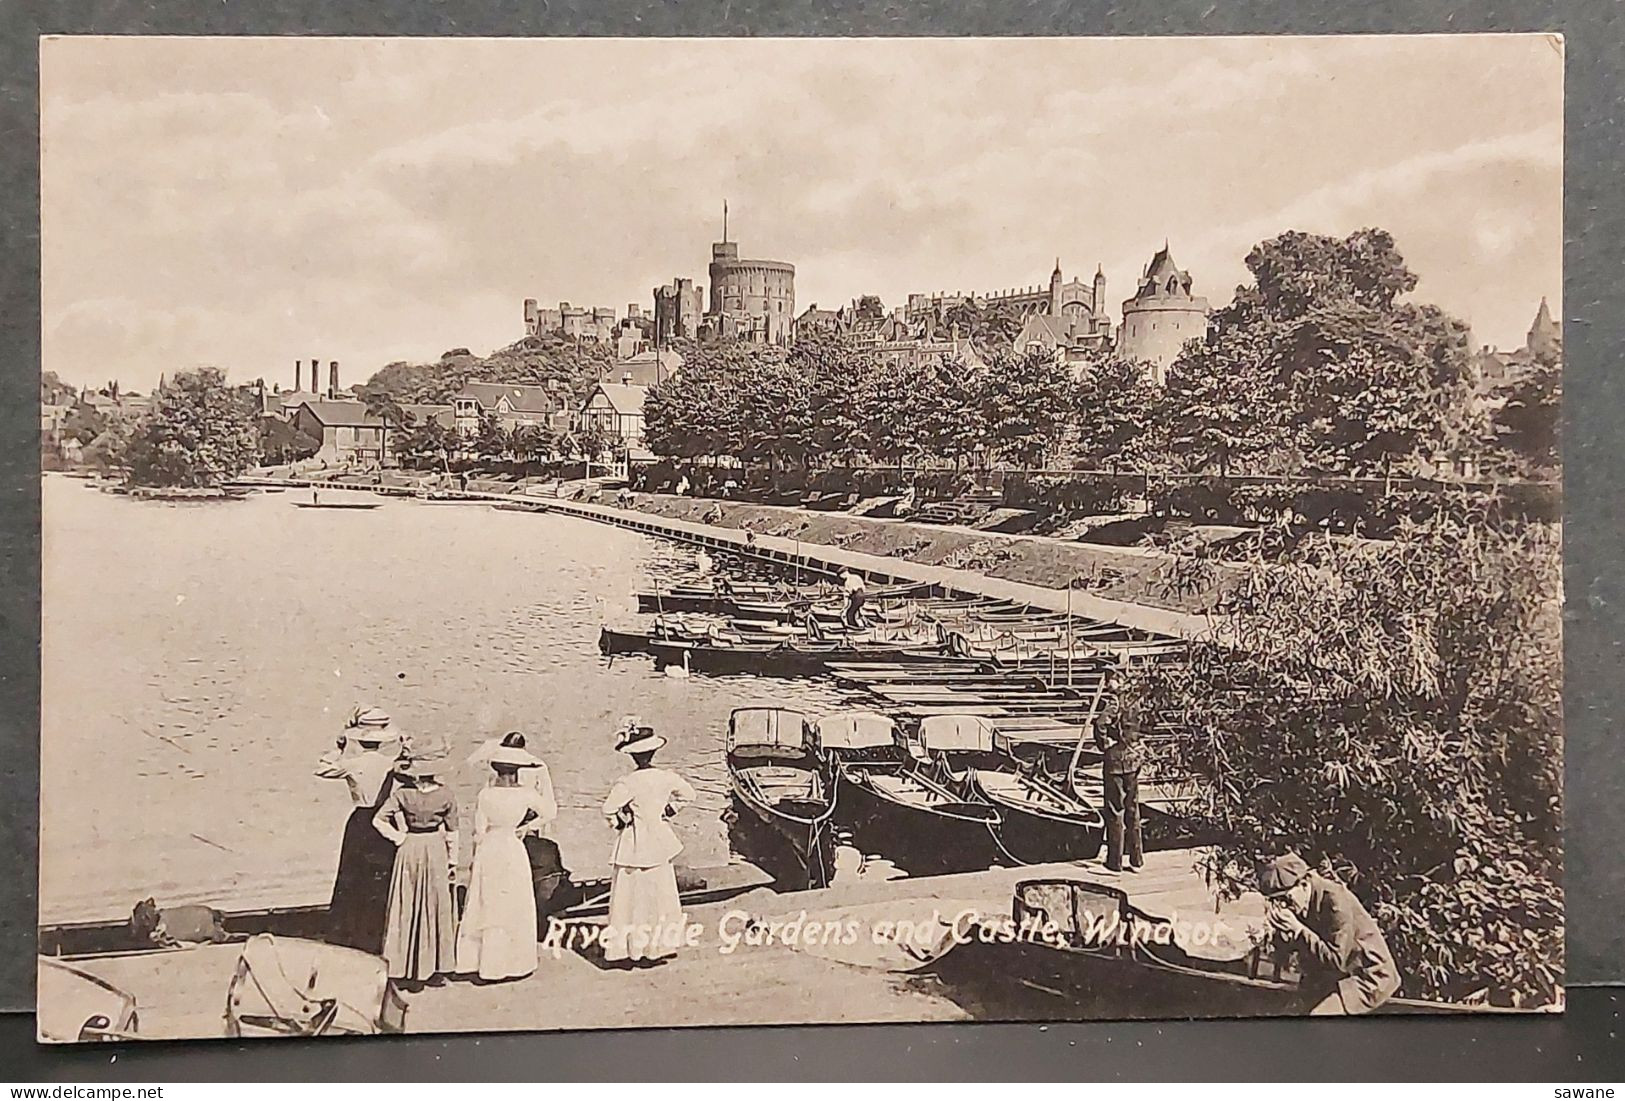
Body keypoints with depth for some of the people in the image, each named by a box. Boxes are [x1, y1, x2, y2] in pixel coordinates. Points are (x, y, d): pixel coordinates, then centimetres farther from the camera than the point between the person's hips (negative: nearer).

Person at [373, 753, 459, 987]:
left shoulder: (402, 794, -10)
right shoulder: (445, 795, -8)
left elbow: (378, 820, -15)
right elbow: (452, 832, -3)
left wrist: (398, 837, -2)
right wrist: (453, 860, 6)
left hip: (409, 849, 0)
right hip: (436, 849, 0)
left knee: (407, 908, 9)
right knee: (437, 906, 10)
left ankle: (408, 966, 14)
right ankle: (436, 964, 16)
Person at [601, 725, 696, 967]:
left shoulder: (627, 783, -21)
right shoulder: (666, 778, -5)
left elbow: (609, 809, -21)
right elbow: (688, 795, 10)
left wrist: (620, 821, -3)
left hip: (633, 844, -5)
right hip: (659, 843, 5)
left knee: (631, 898, 5)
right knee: (659, 896, 15)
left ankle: (631, 950, 8)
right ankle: (657, 947, 23)